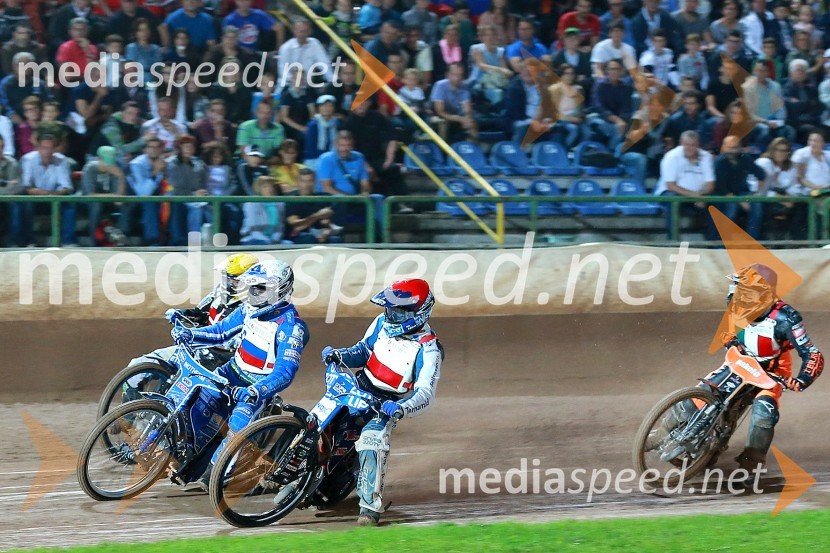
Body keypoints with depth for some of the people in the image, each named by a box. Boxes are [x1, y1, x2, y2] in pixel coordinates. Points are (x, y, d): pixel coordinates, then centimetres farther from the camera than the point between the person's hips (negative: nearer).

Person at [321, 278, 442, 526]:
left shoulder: (428, 350, -16)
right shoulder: (383, 323, 2)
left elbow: (425, 394, -23)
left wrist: (401, 408, -42)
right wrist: (339, 355, -3)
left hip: (386, 405, -7)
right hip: (359, 388, 7)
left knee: (372, 442, -30)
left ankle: (370, 507, -29)